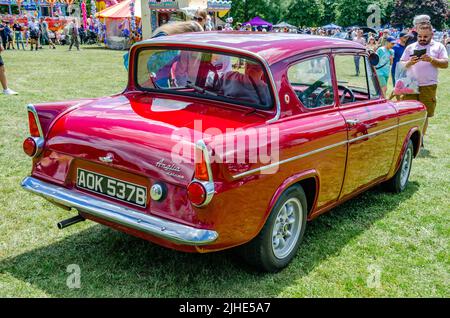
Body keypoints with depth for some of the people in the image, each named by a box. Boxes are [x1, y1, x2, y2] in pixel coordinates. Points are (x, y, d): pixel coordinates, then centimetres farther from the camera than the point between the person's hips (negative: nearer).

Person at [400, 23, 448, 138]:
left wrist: (432, 60, -15)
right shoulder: (410, 47, 12)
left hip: (428, 86, -1)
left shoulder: (438, 46, 9)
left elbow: (445, 64, 1)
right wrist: (409, 63, -12)